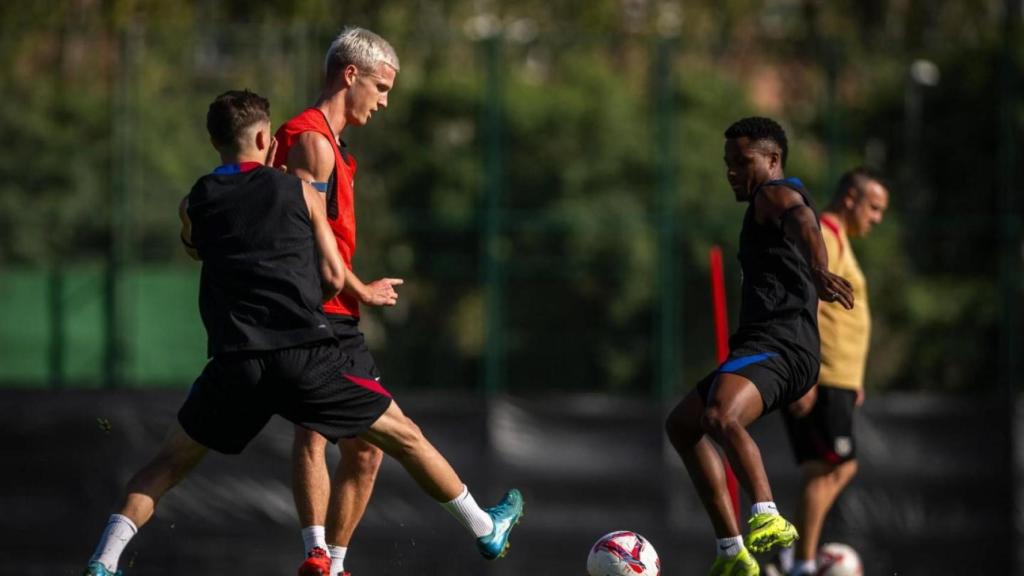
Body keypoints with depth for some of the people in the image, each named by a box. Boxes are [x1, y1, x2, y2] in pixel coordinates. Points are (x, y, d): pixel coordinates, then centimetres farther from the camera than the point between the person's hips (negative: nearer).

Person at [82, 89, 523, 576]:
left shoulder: (194, 204, 11)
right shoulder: (299, 191, 8)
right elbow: (333, 278, 8)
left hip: (235, 363, 1)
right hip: (306, 353, -1)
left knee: (170, 462, 18)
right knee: (404, 437, 16)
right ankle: (486, 531, 27)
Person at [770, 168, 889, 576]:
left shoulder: (836, 240, 22)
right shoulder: (820, 238, -11)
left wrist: (852, 380, 26)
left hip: (835, 378, 10)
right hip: (817, 380, -10)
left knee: (841, 468, 10)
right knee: (826, 470, -10)